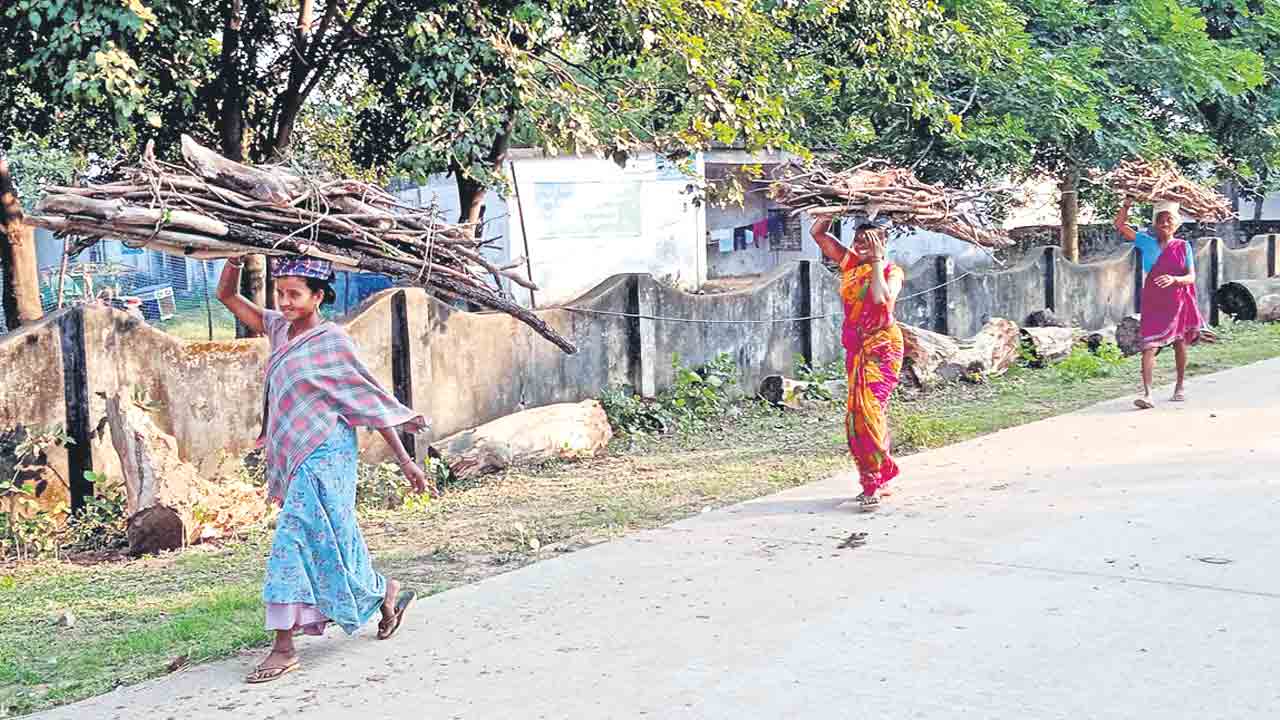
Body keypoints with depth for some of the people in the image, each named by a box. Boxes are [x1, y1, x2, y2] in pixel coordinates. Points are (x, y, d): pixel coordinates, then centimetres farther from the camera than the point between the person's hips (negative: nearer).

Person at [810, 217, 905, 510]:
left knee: (868, 408, -16)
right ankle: (881, 476, 17)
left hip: (882, 346, -7)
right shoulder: (850, 263, 8)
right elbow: (818, 233, 10)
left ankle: (874, 481, -14)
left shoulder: (892, 271, -5)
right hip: (855, 347, 7)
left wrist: (876, 261, -18)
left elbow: (881, 298, -26)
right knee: (859, 410, 8)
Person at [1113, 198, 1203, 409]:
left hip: (1178, 302, 1)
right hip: (1153, 302, -1)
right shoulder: (1147, 242, 3)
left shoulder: (1183, 247, 1)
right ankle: (1146, 393, -20)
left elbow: (1191, 277, -5)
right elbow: (1120, 226, 1)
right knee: (1149, 346, -14)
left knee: (1179, 344, 14)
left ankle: (1180, 386, 33)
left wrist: (1174, 279, -24)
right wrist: (1127, 205, -9)